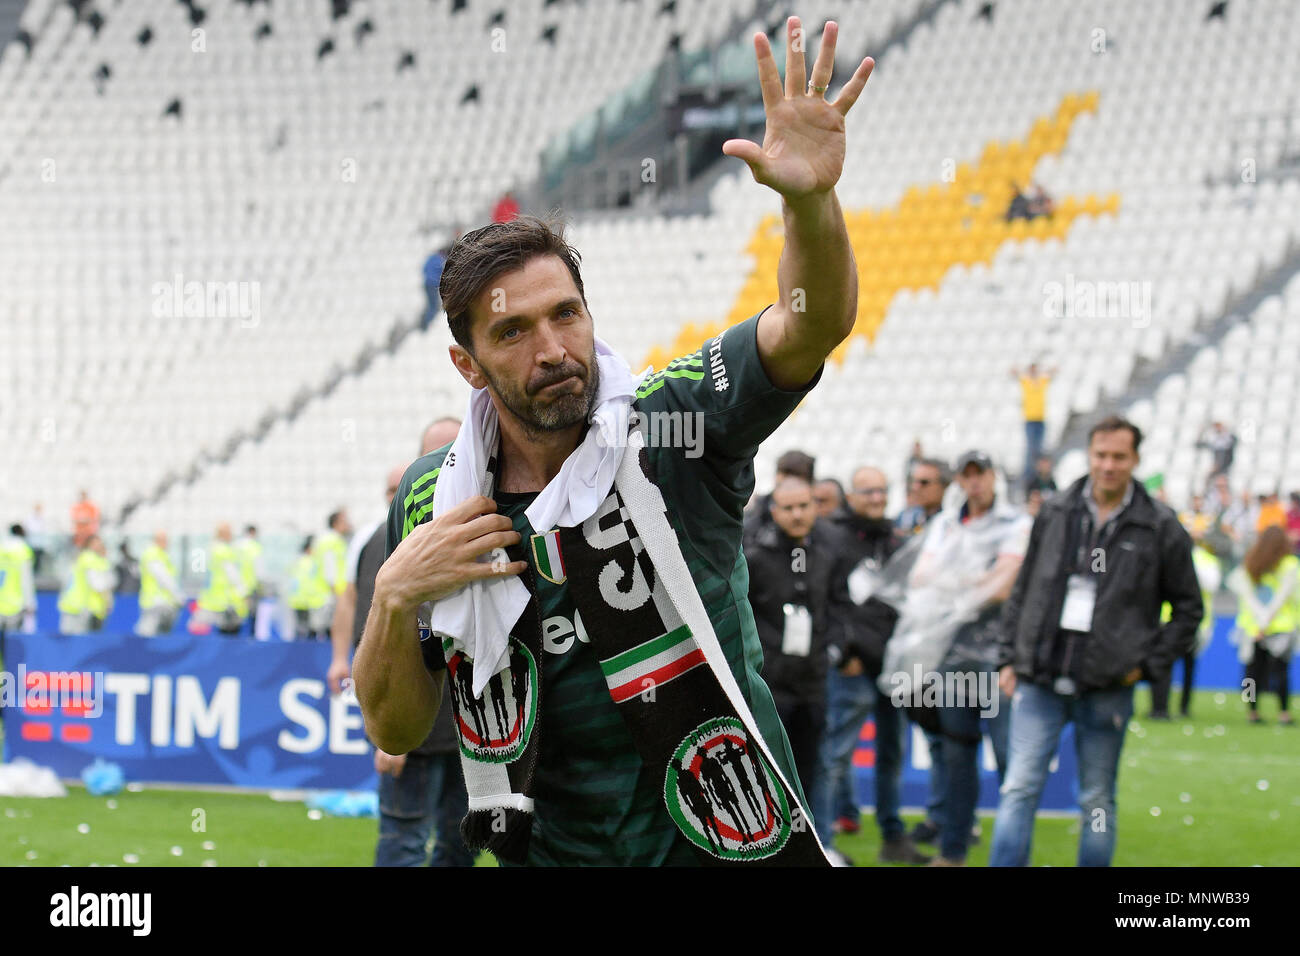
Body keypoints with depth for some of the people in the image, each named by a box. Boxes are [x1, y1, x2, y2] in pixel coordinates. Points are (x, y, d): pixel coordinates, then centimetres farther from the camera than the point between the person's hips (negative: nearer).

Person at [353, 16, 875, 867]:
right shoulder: (433, 501, 1)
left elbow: (814, 325, -23)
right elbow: (396, 731, 5)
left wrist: (810, 197, -42)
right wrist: (395, 598, -13)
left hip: (736, 845, -2)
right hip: (558, 847, 3)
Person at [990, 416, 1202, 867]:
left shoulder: (1160, 527, 1)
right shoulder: (1055, 513, 7)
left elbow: (1188, 608, 8)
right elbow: (1023, 591, 14)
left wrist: (1149, 664, 0)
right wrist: (1010, 657, 9)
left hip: (1107, 689, -1)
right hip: (1040, 681, 1)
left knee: (1098, 800, 8)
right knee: (1019, 790, -6)